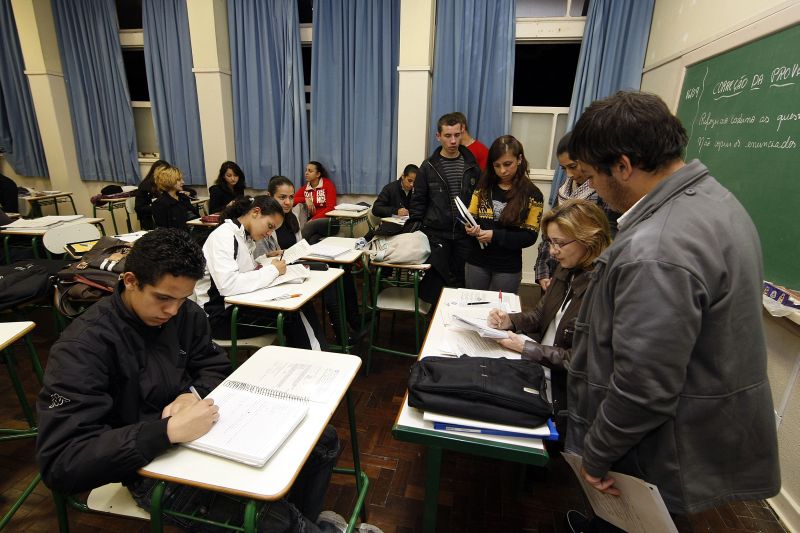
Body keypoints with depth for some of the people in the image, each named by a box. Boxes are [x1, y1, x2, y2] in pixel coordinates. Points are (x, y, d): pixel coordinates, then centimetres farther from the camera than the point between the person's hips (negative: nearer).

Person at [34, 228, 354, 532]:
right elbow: (60, 463, -26)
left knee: (323, 442, 3)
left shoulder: (186, 314, -2)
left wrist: (193, 395, -15)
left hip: (204, 434, 6)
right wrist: (168, 430, -37)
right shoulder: (82, 346, -21)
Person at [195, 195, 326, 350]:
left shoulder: (245, 236, 10)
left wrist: (267, 267, -9)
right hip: (221, 315, -8)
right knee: (291, 315, -20)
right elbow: (228, 286, -31)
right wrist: (272, 270, -22)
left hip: (240, 303, 8)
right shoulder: (222, 237, -18)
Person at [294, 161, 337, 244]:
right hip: (313, 222, 3)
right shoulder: (305, 187, 14)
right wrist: (305, 199, -10)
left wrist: (313, 219, -14)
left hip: (328, 220, -3)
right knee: (312, 240, -31)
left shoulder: (327, 184, 1)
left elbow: (330, 208, -6)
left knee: (310, 226, -33)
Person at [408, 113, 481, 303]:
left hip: (465, 235, 2)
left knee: (462, 281, 8)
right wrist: (414, 233, -4)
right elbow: (418, 202, 1)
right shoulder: (429, 166, 0)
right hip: (436, 235, -2)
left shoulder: (472, 165, 5)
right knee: (435, 282, 2)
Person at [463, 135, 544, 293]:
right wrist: (470, 227, -15)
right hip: (476, 262, 3)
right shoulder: (483, 186, 3)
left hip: (508, 268, -2)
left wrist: (495, 236, -20)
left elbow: (530, 236, -8)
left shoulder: (532, 194, -6)